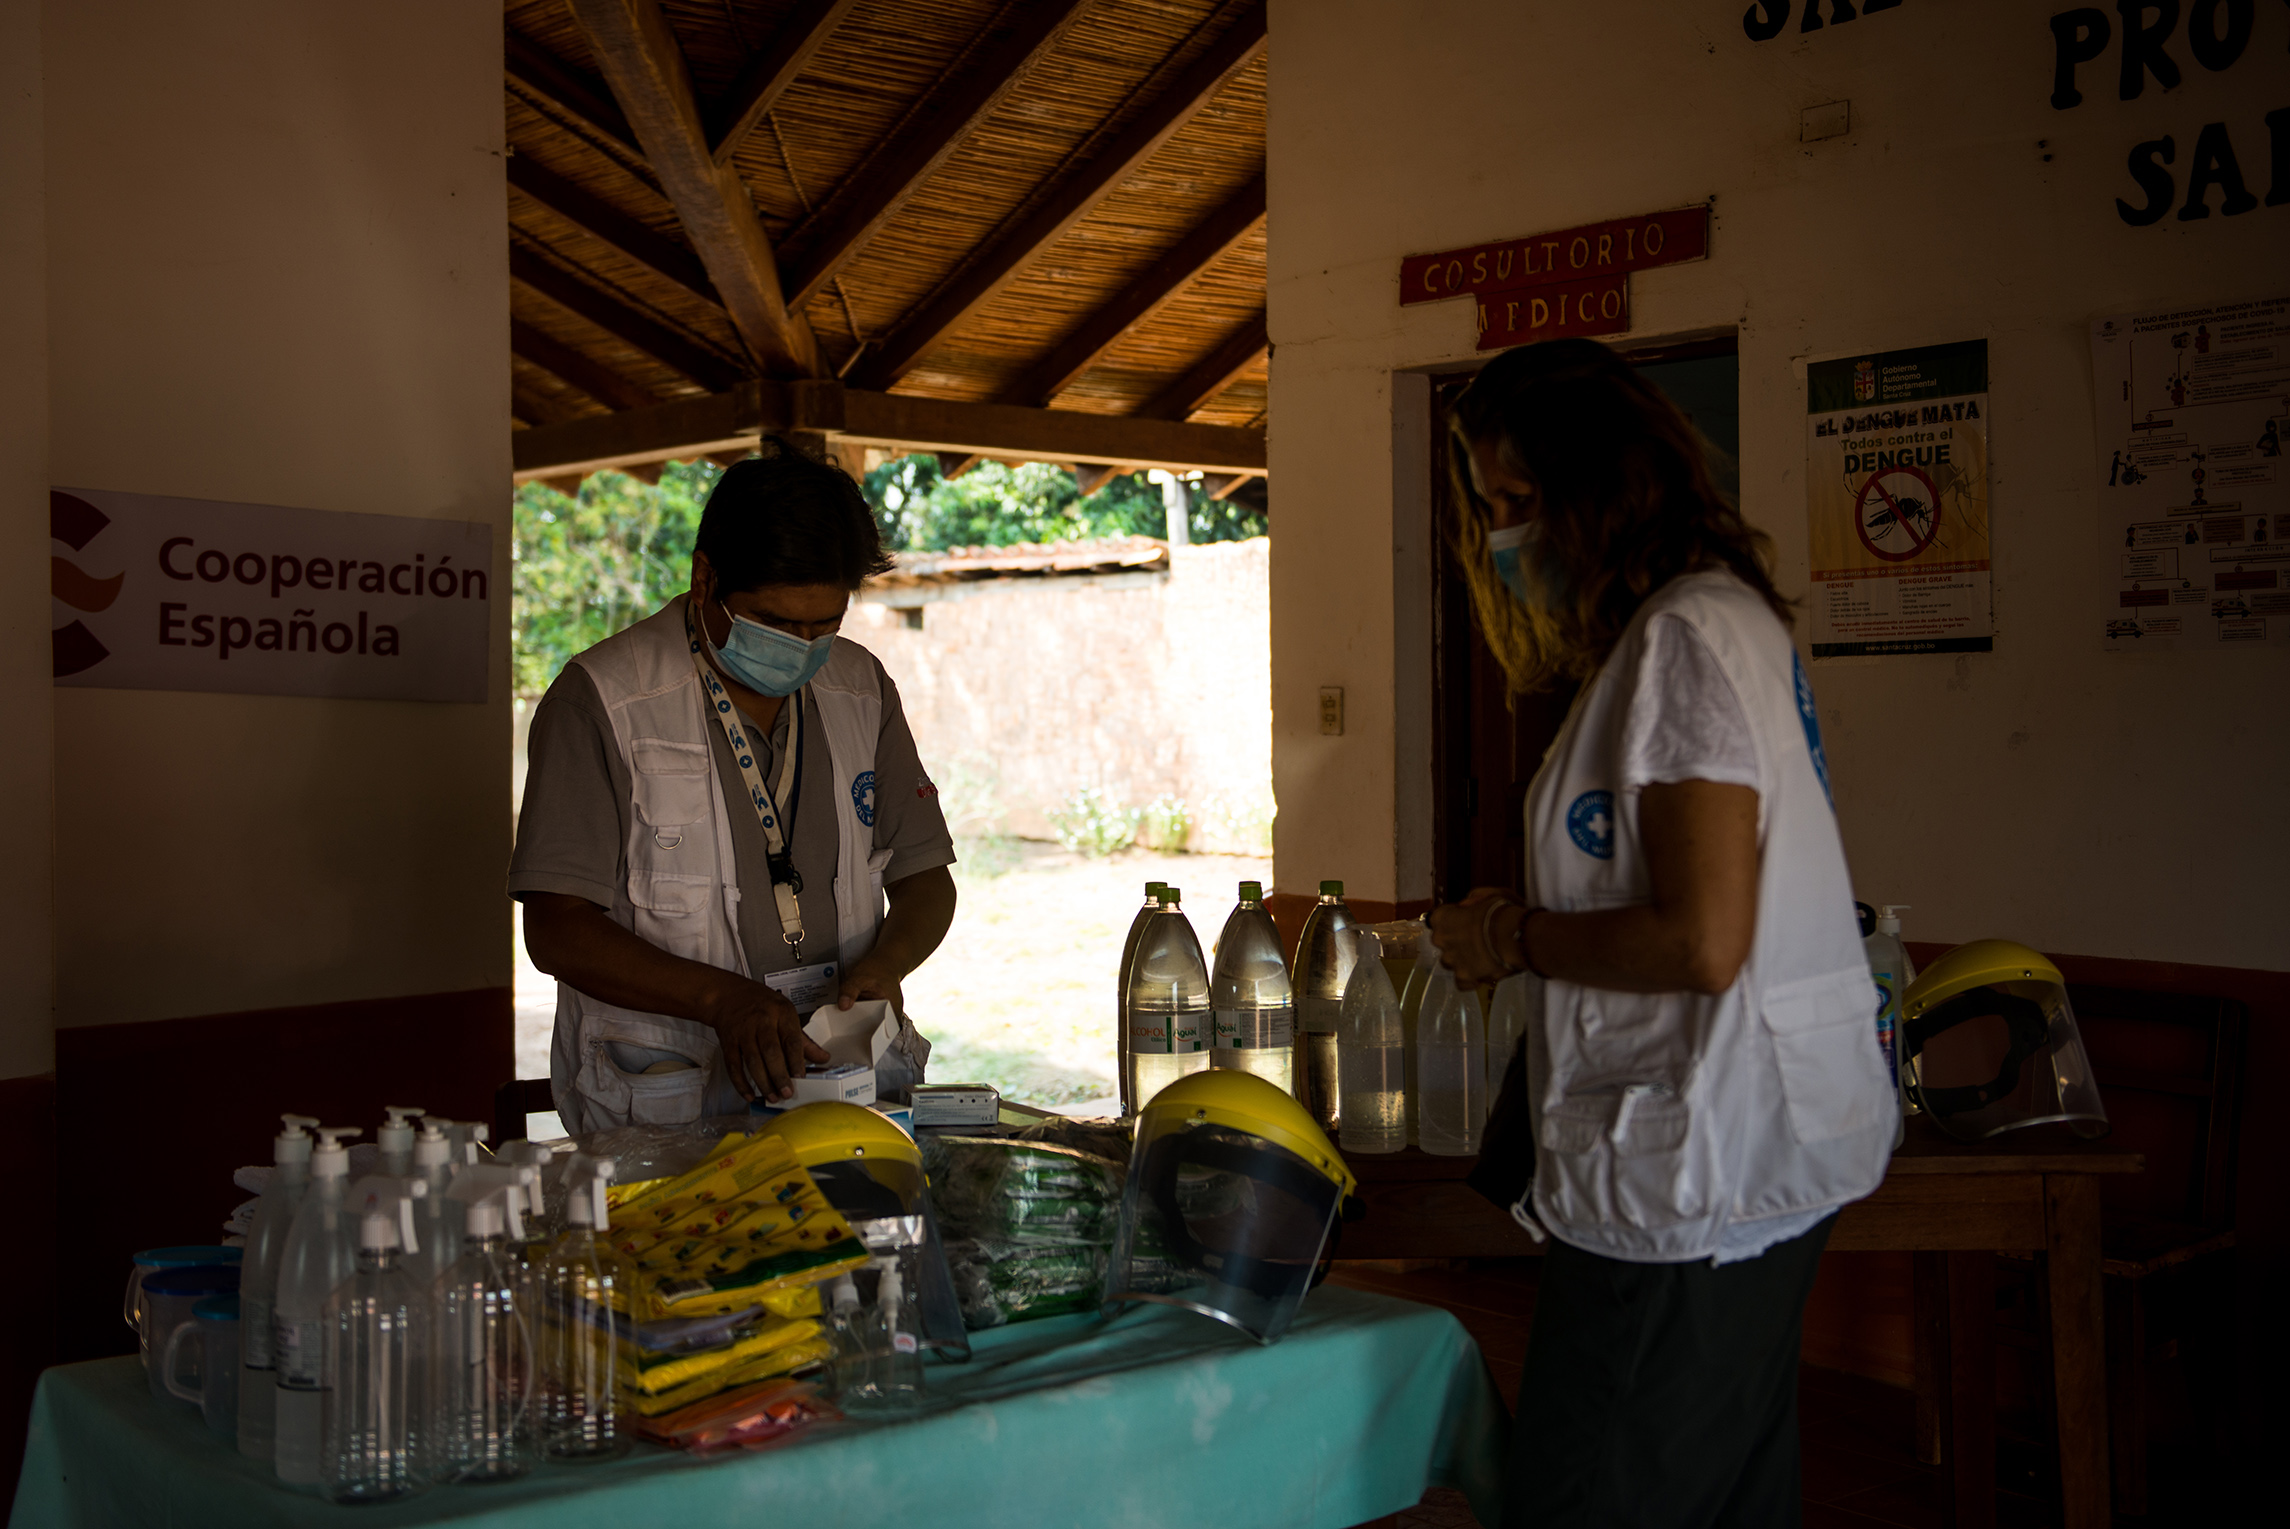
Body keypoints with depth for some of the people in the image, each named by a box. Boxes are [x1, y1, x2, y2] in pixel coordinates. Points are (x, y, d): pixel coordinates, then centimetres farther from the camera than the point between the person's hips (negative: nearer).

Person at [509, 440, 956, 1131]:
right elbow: (556, 929, -8)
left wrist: (884, 963, -6)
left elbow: (925, 878, 17)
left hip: (848, 1085, 4)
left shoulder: (861, 689, 11)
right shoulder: (601, 699, -4)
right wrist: (722, 997, -21)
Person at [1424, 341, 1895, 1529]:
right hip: (1754, 1163, 10)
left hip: (1696, 1176, -10)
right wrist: (1531, 934, 9)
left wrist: (1517, 938, -9)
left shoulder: (1689, 636, -15)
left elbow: (1701, 941, -22)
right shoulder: (1720, 622, 16)